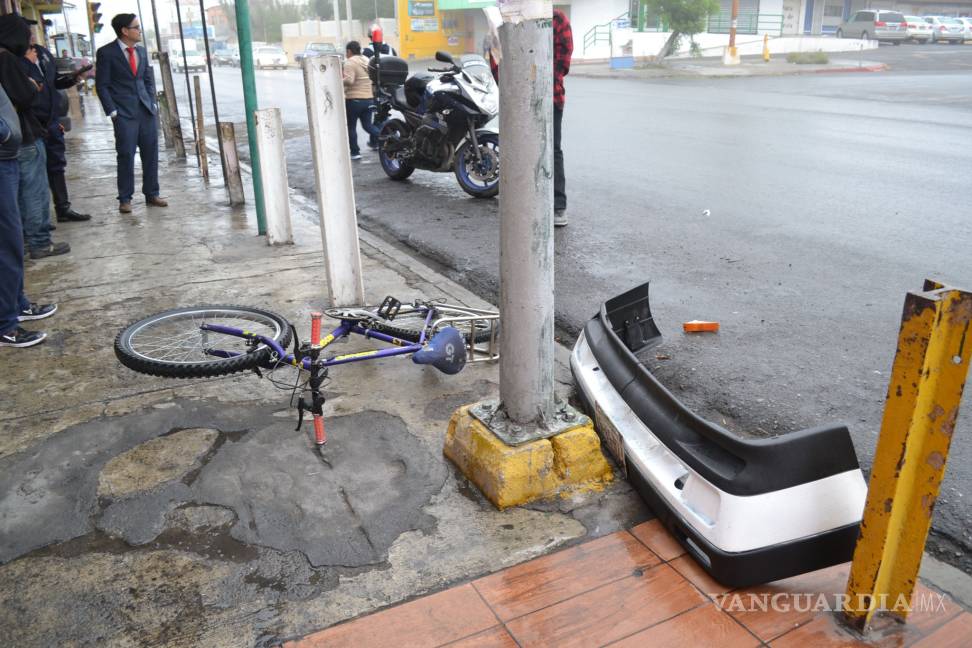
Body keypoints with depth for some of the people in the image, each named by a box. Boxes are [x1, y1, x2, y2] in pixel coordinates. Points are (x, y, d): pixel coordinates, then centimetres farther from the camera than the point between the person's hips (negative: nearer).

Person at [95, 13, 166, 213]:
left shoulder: (141, 51, 13)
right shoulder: (106, 53, -3)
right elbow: (101, 85, -3)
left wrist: (152, 103, 8)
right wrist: (112, 111, -8)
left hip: (147, 110, 5)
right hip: (124, 113, -5)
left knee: (151, 153, 6)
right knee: (126, 155, -4)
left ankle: (151, 194, 17)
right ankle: (125, 199, 5)